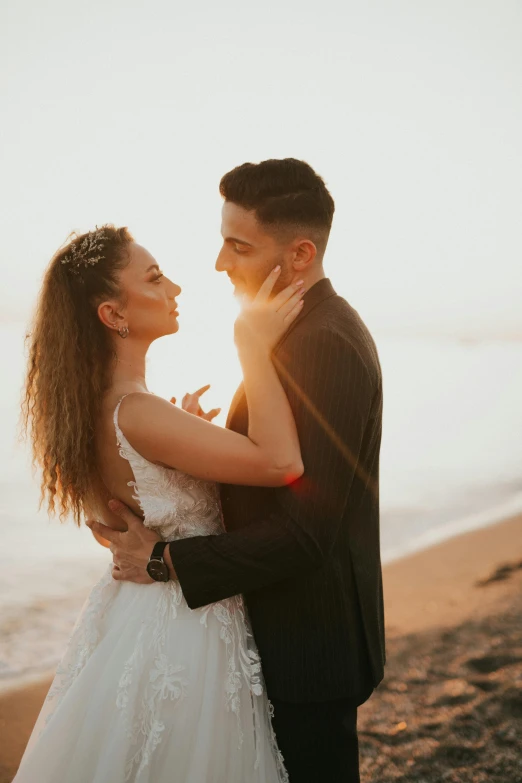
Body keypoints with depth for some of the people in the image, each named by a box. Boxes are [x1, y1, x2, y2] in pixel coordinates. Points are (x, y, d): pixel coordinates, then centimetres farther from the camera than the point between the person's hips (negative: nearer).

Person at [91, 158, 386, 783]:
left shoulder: (326, 343, -24)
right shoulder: (314, 328, 8)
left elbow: (305, 532, -27)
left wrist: (166, 560, -19)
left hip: (310, 640, -10)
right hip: (299, 630, 10)